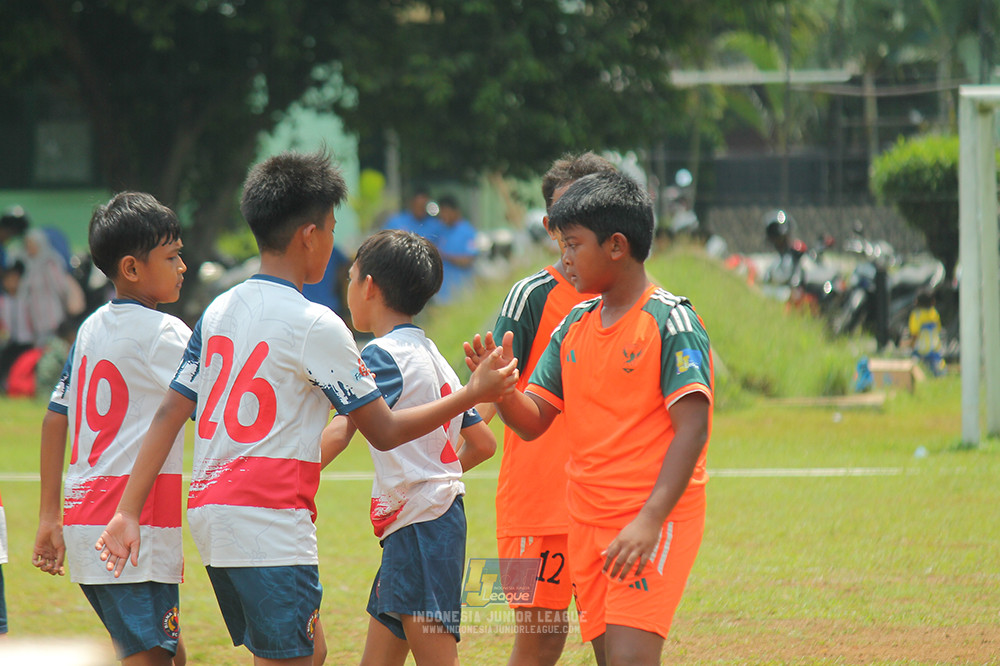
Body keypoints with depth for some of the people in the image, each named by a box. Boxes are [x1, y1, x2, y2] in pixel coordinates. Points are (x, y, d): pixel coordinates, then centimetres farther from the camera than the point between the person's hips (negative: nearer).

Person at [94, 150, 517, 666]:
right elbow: (385, 432, -3)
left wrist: (128, 511, 6)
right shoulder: (315, 326, -9)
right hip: (271, 524, -8)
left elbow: (168, 416, 8)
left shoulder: (217, 312, 12)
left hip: (211, 518, 8)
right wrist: (474, 394, 5)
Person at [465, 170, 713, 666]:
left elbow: (692, 428, -16)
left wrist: (649, 521, -25)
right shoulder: (574, 326, 12)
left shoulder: (670, 320, -9)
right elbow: (533, 421, 14)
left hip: (657, 518, -7)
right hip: (587, 521, 7)